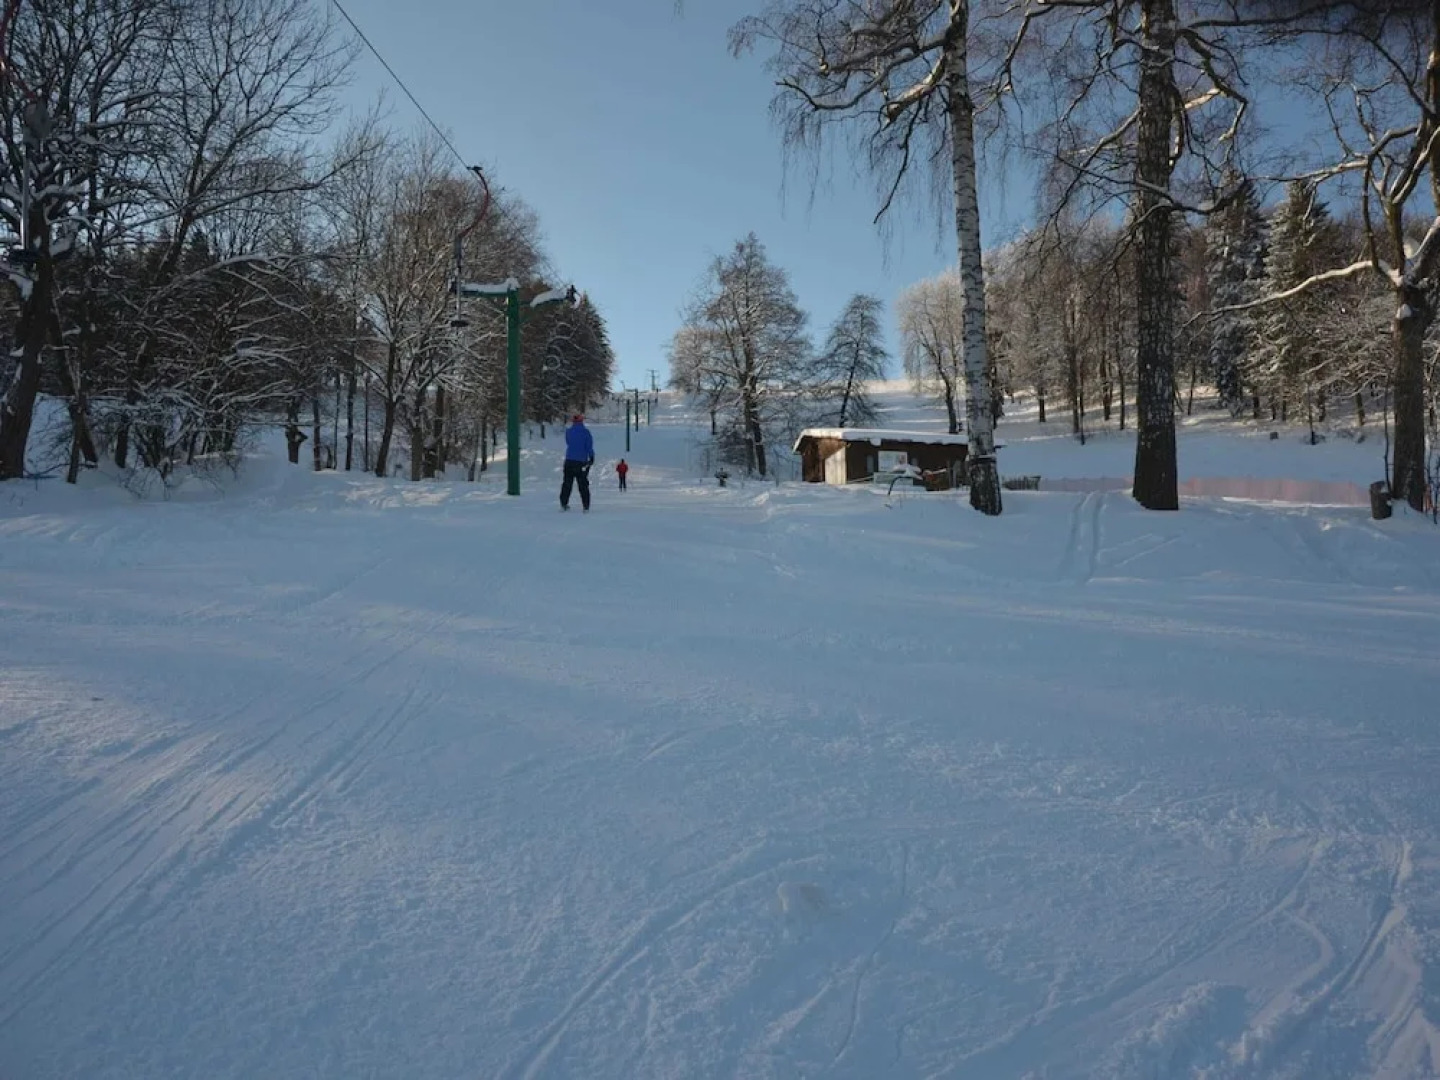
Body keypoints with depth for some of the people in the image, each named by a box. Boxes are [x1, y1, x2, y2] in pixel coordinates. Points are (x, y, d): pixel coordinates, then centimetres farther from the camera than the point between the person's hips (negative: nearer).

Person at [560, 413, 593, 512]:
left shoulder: (568, 431, 4)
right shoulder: (586, 431, -4)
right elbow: (589, 446, -6)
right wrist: (592, 457, 2)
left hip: (569, 460, 2)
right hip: (582, 461, -2)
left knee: (567, 483, 11)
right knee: (583, 485, 2)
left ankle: (563, 504, 9)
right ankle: (586, 506, -2)